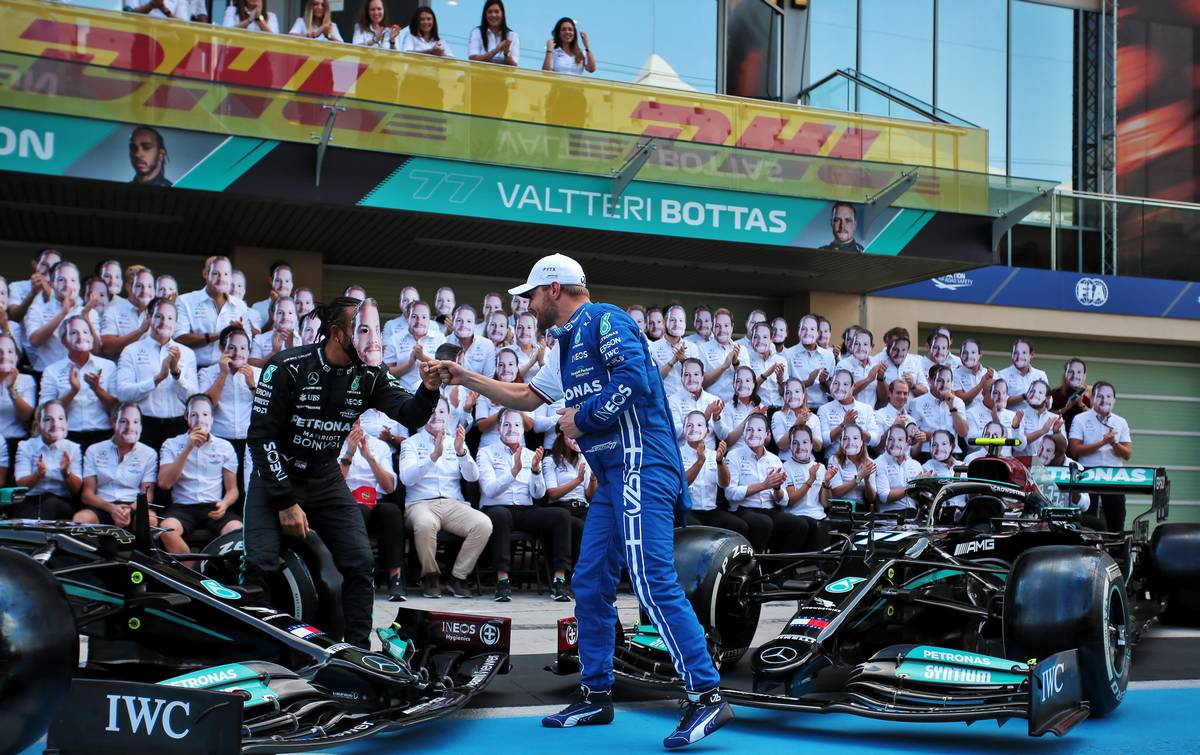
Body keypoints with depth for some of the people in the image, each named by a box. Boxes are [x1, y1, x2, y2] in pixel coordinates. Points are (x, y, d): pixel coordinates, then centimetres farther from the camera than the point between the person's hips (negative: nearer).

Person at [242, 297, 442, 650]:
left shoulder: (369, 375, -5)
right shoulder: (287, 367, -17)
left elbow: (410, 415, -16)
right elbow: (261, 436, -17)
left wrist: (428, 389, -39)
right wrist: (285, 501, -20)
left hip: (325, 477, 4)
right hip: (276, 475, -4)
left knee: (360, 564, -7)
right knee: (260, 564, -20)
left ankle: (357, 650, 4)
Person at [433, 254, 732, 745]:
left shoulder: (604, 321, -6)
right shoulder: (567, 345, 24)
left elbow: (636, 378, -20)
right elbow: (525, 397, 36)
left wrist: (583, 416, -10)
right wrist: (467, 379, 34)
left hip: (641, 467, -10)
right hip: (613, 478, 10)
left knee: (654, 583, -16)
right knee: (590, 584, 11)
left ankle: (708, 697, -13)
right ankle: (596, 695, 21)